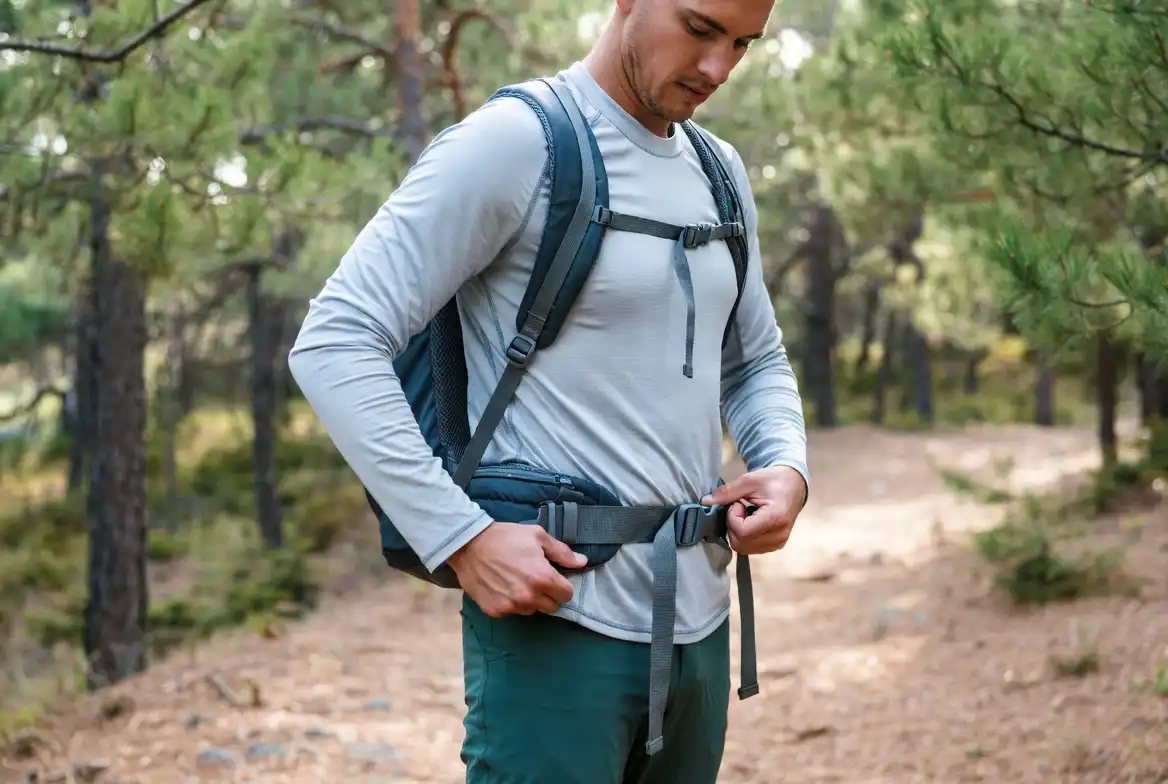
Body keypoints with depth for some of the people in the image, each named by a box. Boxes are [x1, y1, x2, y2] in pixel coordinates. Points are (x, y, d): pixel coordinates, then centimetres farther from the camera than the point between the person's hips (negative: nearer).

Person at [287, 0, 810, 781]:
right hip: (557, 624, -7)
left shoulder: (721, 175, 12)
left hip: (699, 624, 7)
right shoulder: (516, 142, -10)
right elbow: (335, 346, -15)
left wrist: (787, 468, 1)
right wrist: (462, 538, -21)